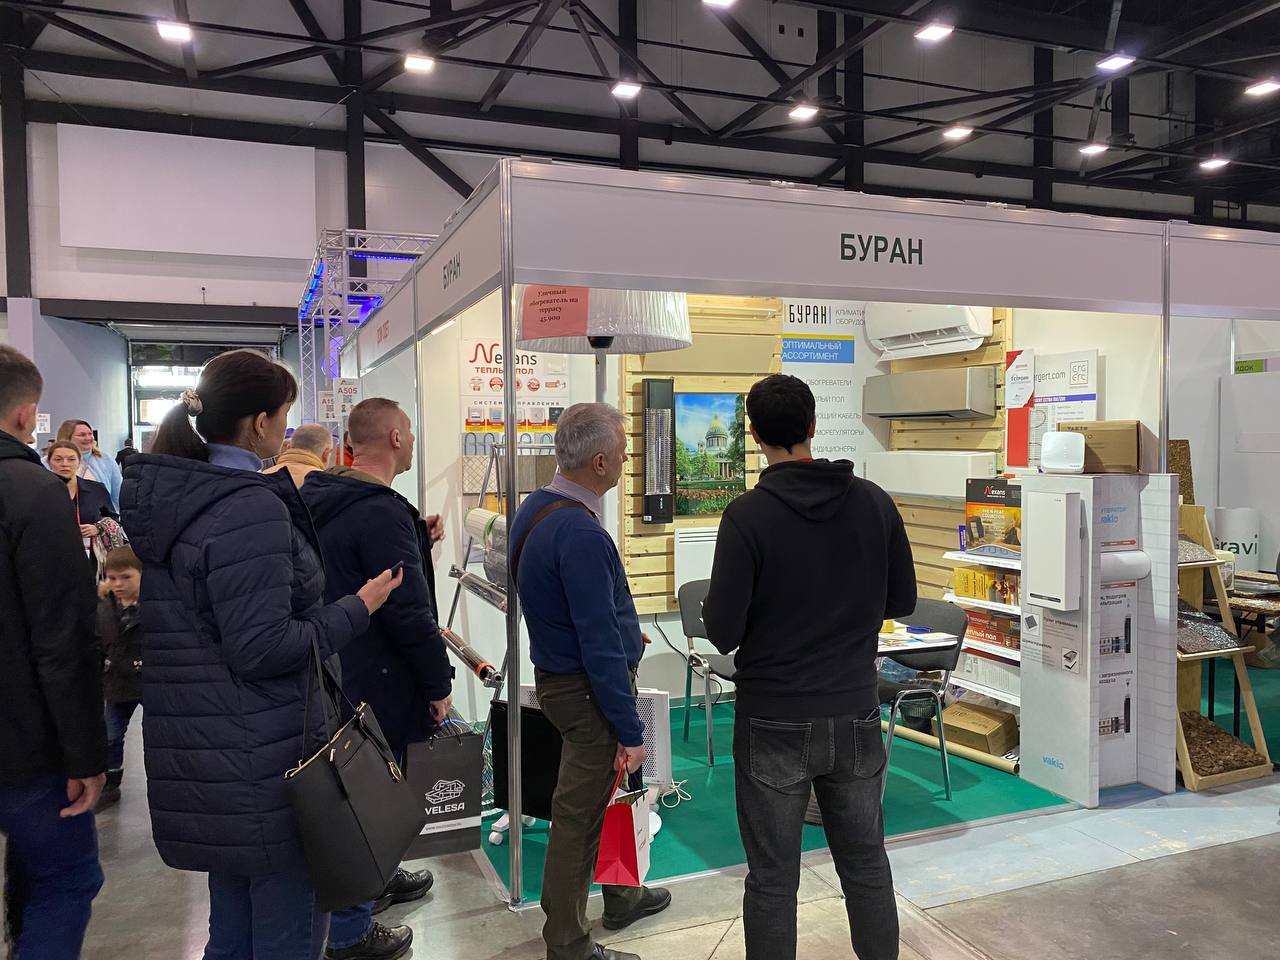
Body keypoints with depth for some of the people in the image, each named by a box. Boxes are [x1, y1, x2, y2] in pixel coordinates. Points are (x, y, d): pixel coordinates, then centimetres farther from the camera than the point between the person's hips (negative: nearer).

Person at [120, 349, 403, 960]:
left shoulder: (172, 498, 8)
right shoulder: (252, 508, -21)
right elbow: (259, 649, -23)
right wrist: (358, 609, -14)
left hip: (200, 756, 9)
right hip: (261, 763, -9)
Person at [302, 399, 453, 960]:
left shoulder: (327, 500, 8)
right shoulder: (382, 512, -23)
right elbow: (410, 613, -23)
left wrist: (417, 544, 12)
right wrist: (439, 683, -14)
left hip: (335, 671, 10)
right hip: (375, 680, -10)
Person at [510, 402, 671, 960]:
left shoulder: (534, 508, 3)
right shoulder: (580, 535, -28)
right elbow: (599, 645, -27)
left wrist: (623, 632, 25)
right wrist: (631, 732, -20)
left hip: (557, 676, 10)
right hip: (589, 690, -10)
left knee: (606, 794, 25)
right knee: (579, 815, 4)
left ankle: (621, 897, 45)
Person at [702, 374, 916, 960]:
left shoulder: (747, 515, -16)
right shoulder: (874, 503, -2)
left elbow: (722, 632, -16)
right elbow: (902, 601, 7)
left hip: (774, 723, -4)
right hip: (856, 717, 4)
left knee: (772, 879, 10)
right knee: (867, 866, 20)